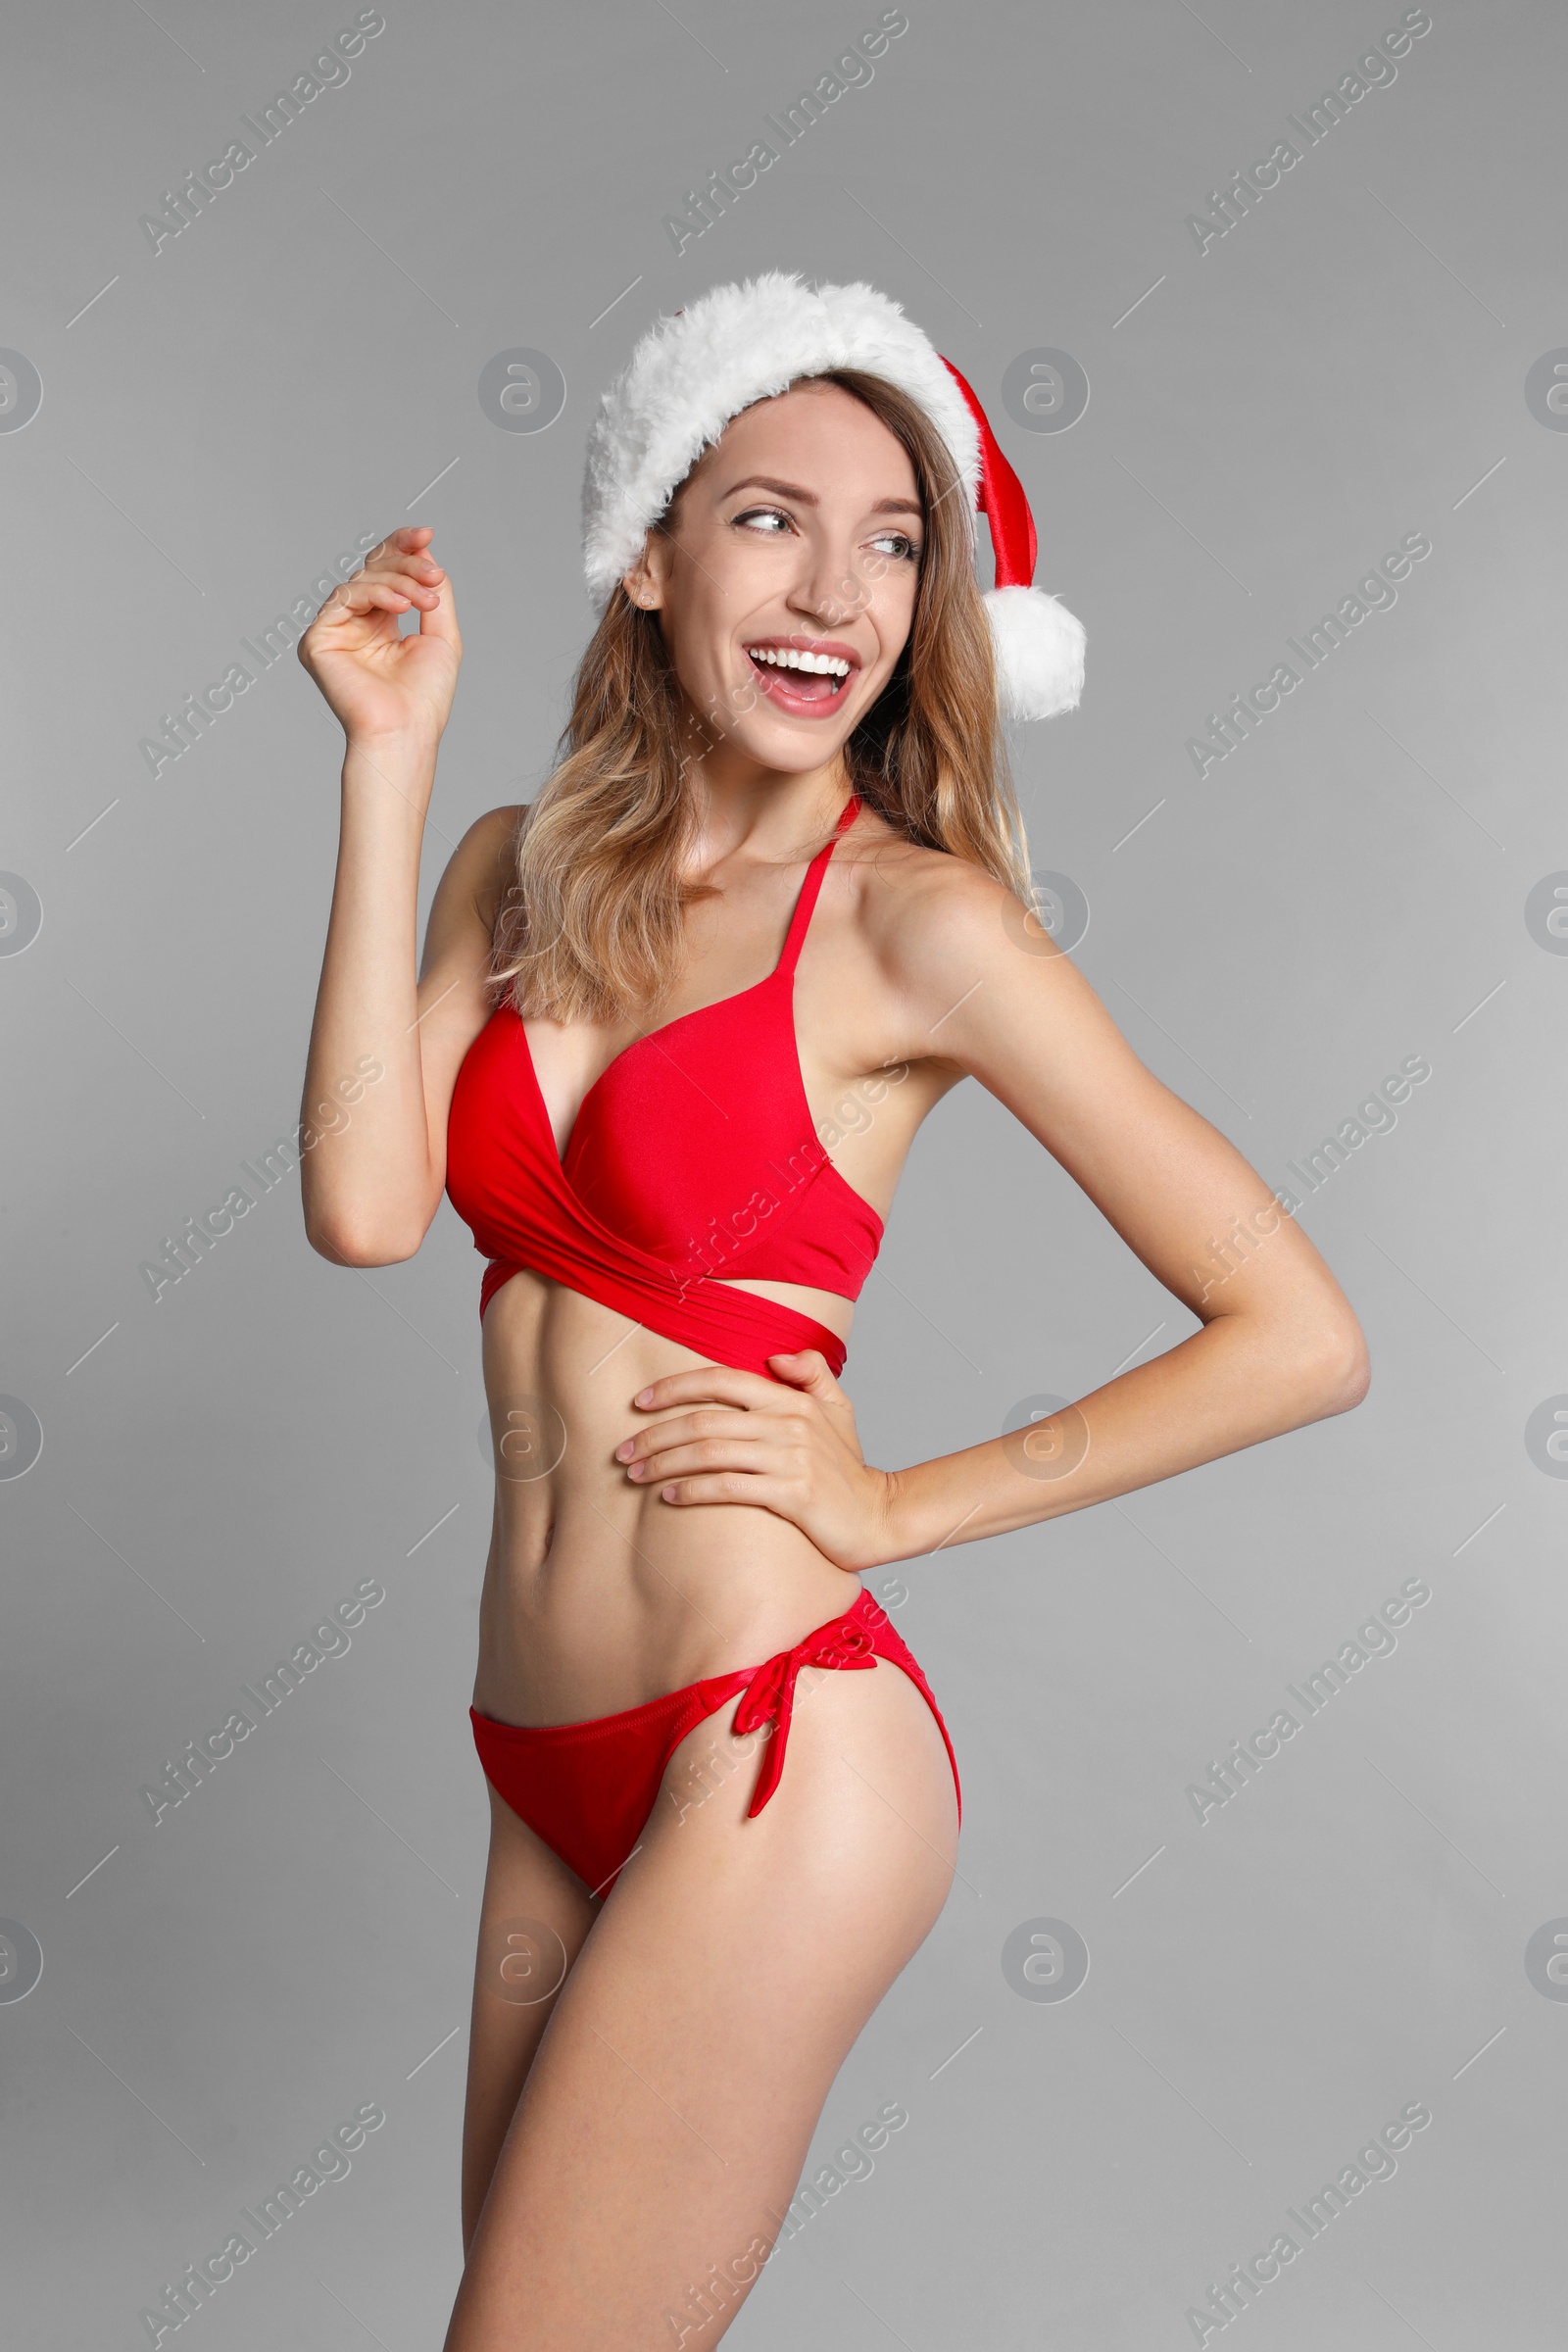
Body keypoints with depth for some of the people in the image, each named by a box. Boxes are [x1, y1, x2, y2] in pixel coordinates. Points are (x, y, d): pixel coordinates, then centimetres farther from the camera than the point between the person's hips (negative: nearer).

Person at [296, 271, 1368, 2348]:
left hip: (769, 1759, -6)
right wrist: (392, 763, -7)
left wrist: (892, 1508, -8)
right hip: (550, 1768, 6)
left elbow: (1301, 1337, -11)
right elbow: (365, 1208, -10)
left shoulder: (915, 923, -10)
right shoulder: (521, 874, 7)